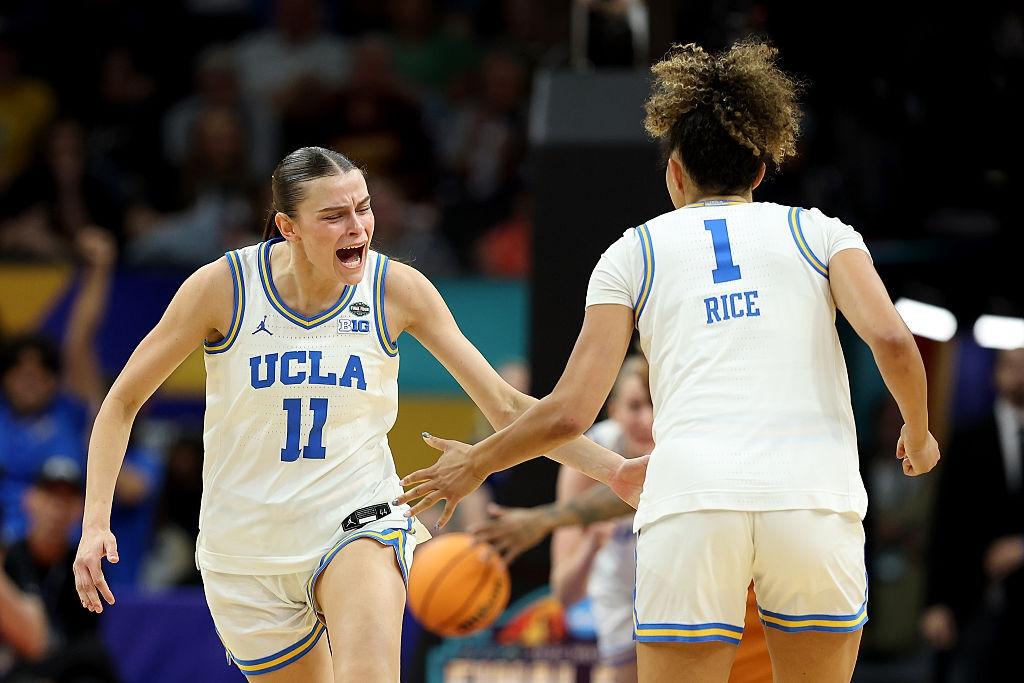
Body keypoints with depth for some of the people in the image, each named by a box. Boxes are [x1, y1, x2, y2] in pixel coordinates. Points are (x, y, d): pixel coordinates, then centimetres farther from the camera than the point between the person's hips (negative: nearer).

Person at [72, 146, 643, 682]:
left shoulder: (397, 289, -7)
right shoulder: (224, 287, -10)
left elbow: (506, 406, -2)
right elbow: (123, 402, -1)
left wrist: (612, 469, -14)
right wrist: (96, 522, -12)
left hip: (357, 524, -1)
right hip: (247, 553, 1)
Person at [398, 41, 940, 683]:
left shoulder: (636, 251, 17)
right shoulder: (818, 232, 17)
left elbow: (569, 412, 10)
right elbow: (891, 339, -1)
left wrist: (476, 465, 27)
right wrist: (919, 436, 18)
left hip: (690, 504, -1)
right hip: (815, 498, 1)